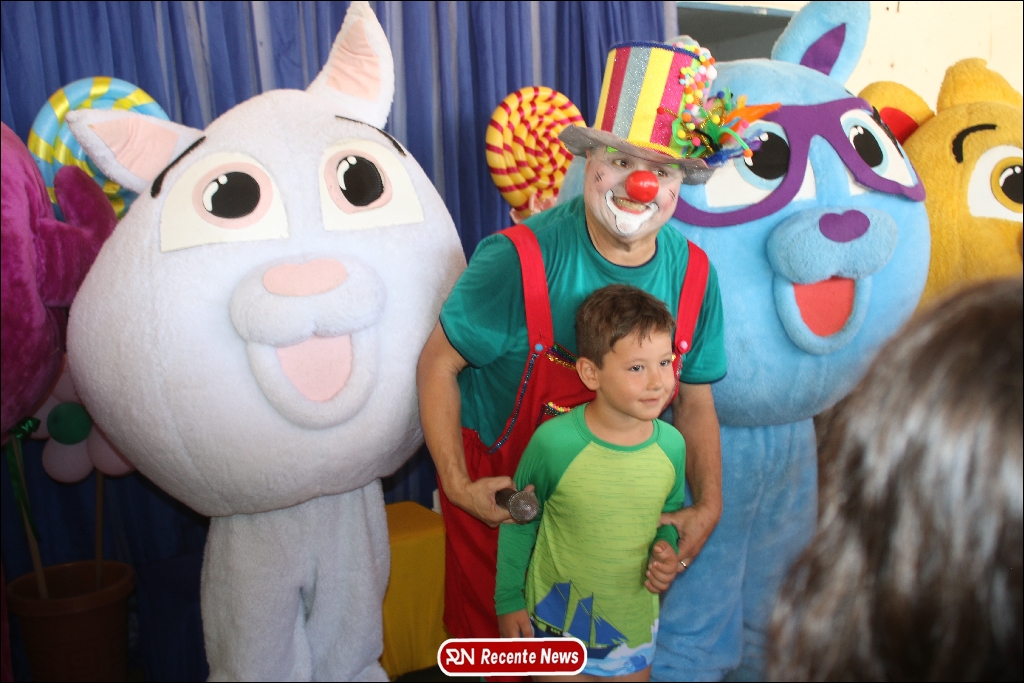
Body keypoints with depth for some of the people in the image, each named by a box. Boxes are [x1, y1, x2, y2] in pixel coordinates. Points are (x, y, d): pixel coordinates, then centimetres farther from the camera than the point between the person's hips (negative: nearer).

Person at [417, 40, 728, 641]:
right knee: (496, 637, 18)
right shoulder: (518, 259, -25)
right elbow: (438, 364, -16)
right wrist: (458, 486, -17)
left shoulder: (693, 275, -11)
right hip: (497, 489, -3)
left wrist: (709, 505, -9)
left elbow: (695, 402, 0)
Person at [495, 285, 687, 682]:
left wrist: (665, 548, -12)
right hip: (557, 620, -3)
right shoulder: (554, 442, -23)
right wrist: (508, 600, -3)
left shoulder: (671, 445, -12)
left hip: (634, 623, 3)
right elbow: (519, 521, -8)